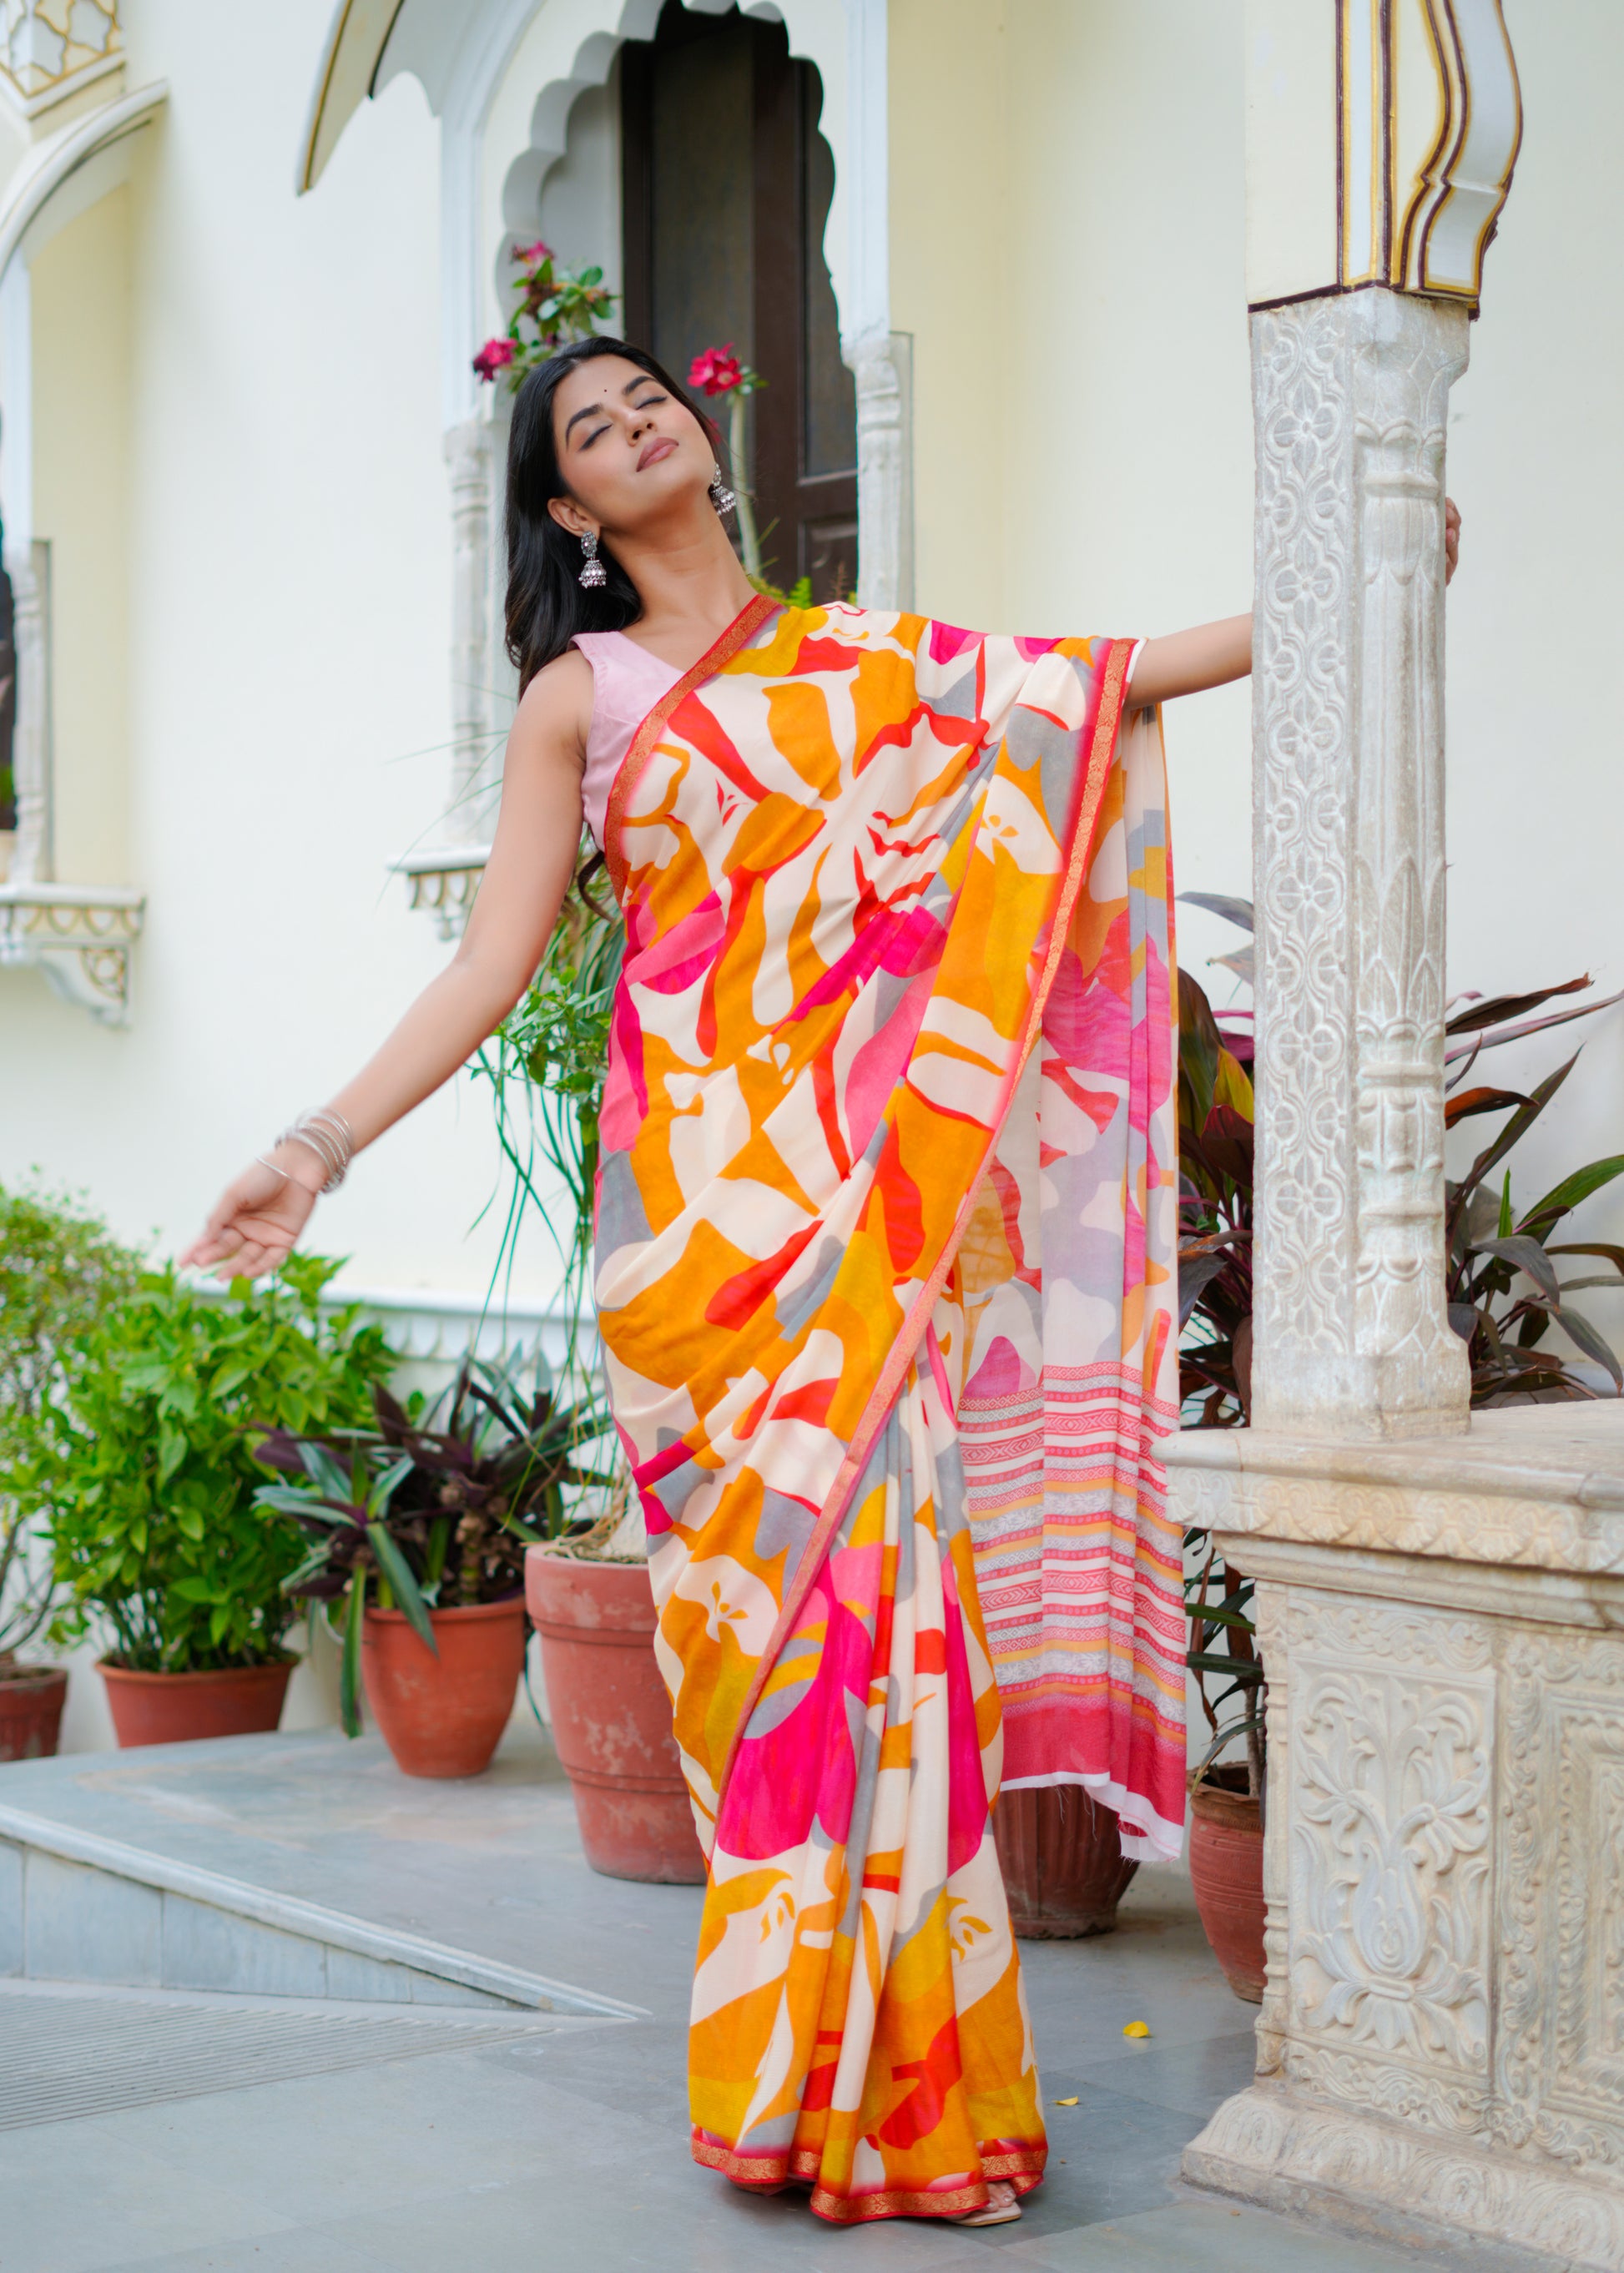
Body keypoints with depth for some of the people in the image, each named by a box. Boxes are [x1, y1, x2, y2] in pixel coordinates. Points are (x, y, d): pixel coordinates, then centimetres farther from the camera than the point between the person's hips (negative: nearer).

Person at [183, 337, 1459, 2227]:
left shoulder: (866, 656, 17)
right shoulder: (581, 698, 10)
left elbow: (1105, 686, 14)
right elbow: (494, 959, 5)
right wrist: (318, 1146, -4)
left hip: (875, 1184, 2)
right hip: (708, 1184, -2)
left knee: (883, 1562, -5)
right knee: (766, 1587, -5)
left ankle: (900, 2074, 3)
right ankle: (792, 2078, 5)